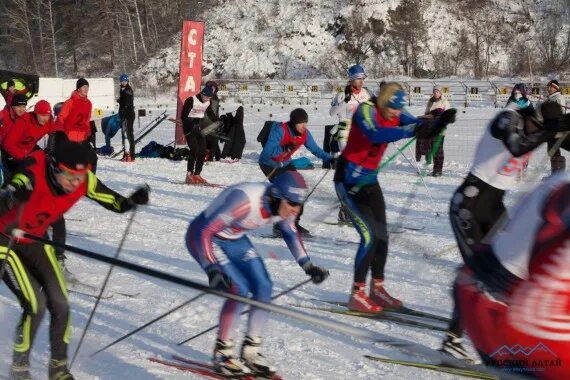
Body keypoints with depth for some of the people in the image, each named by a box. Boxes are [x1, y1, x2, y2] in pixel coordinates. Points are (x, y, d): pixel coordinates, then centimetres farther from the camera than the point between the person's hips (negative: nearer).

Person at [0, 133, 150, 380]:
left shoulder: (83, 180, -19)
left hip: (35, 241, 6)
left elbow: (116, 203, -9)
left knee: (60, 304, -4)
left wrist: (132, 201, -31)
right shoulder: (32, 176, -36)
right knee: (36, 304, -17)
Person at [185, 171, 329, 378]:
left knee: (264, 288, -3)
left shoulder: (283, 204, -15)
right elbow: (205, 233, -34)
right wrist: (212, 269, -43)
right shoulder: (244, 201, -38)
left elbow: (291, 233, 8)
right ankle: (222, 353, -5)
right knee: (239, 290, -20)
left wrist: (308, 266, 3)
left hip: (234, 239, 7)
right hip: (202, 236, -7)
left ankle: (250, 352, 10)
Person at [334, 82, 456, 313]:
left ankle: (377, 288, 22)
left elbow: (425, 129, -5)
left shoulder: (395, 116, 3)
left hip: (369, 180, 8)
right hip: (348, 180, -8)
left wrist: (442, 120, -25)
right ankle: (357, 295, -6)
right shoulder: (366, 111, -19)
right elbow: (375, 135, -39)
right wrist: (410, 130, -45)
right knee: (370, 236, -13)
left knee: (381, 236, 9)